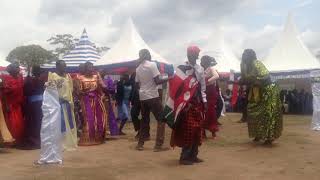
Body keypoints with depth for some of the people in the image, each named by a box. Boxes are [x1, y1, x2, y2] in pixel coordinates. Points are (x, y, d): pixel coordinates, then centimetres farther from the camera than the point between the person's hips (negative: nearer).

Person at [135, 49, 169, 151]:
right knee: (161, 120, 1)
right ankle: (158, 145, -3)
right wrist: (168, 79, -4)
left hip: (142, 97, 6)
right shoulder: (152, 65, -9)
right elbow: (157, 81, -15)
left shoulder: (138, 69, 8)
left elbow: (138, 84, 12)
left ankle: (140, 144, 19)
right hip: (153, 96, -6)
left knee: (144, 120, 17)